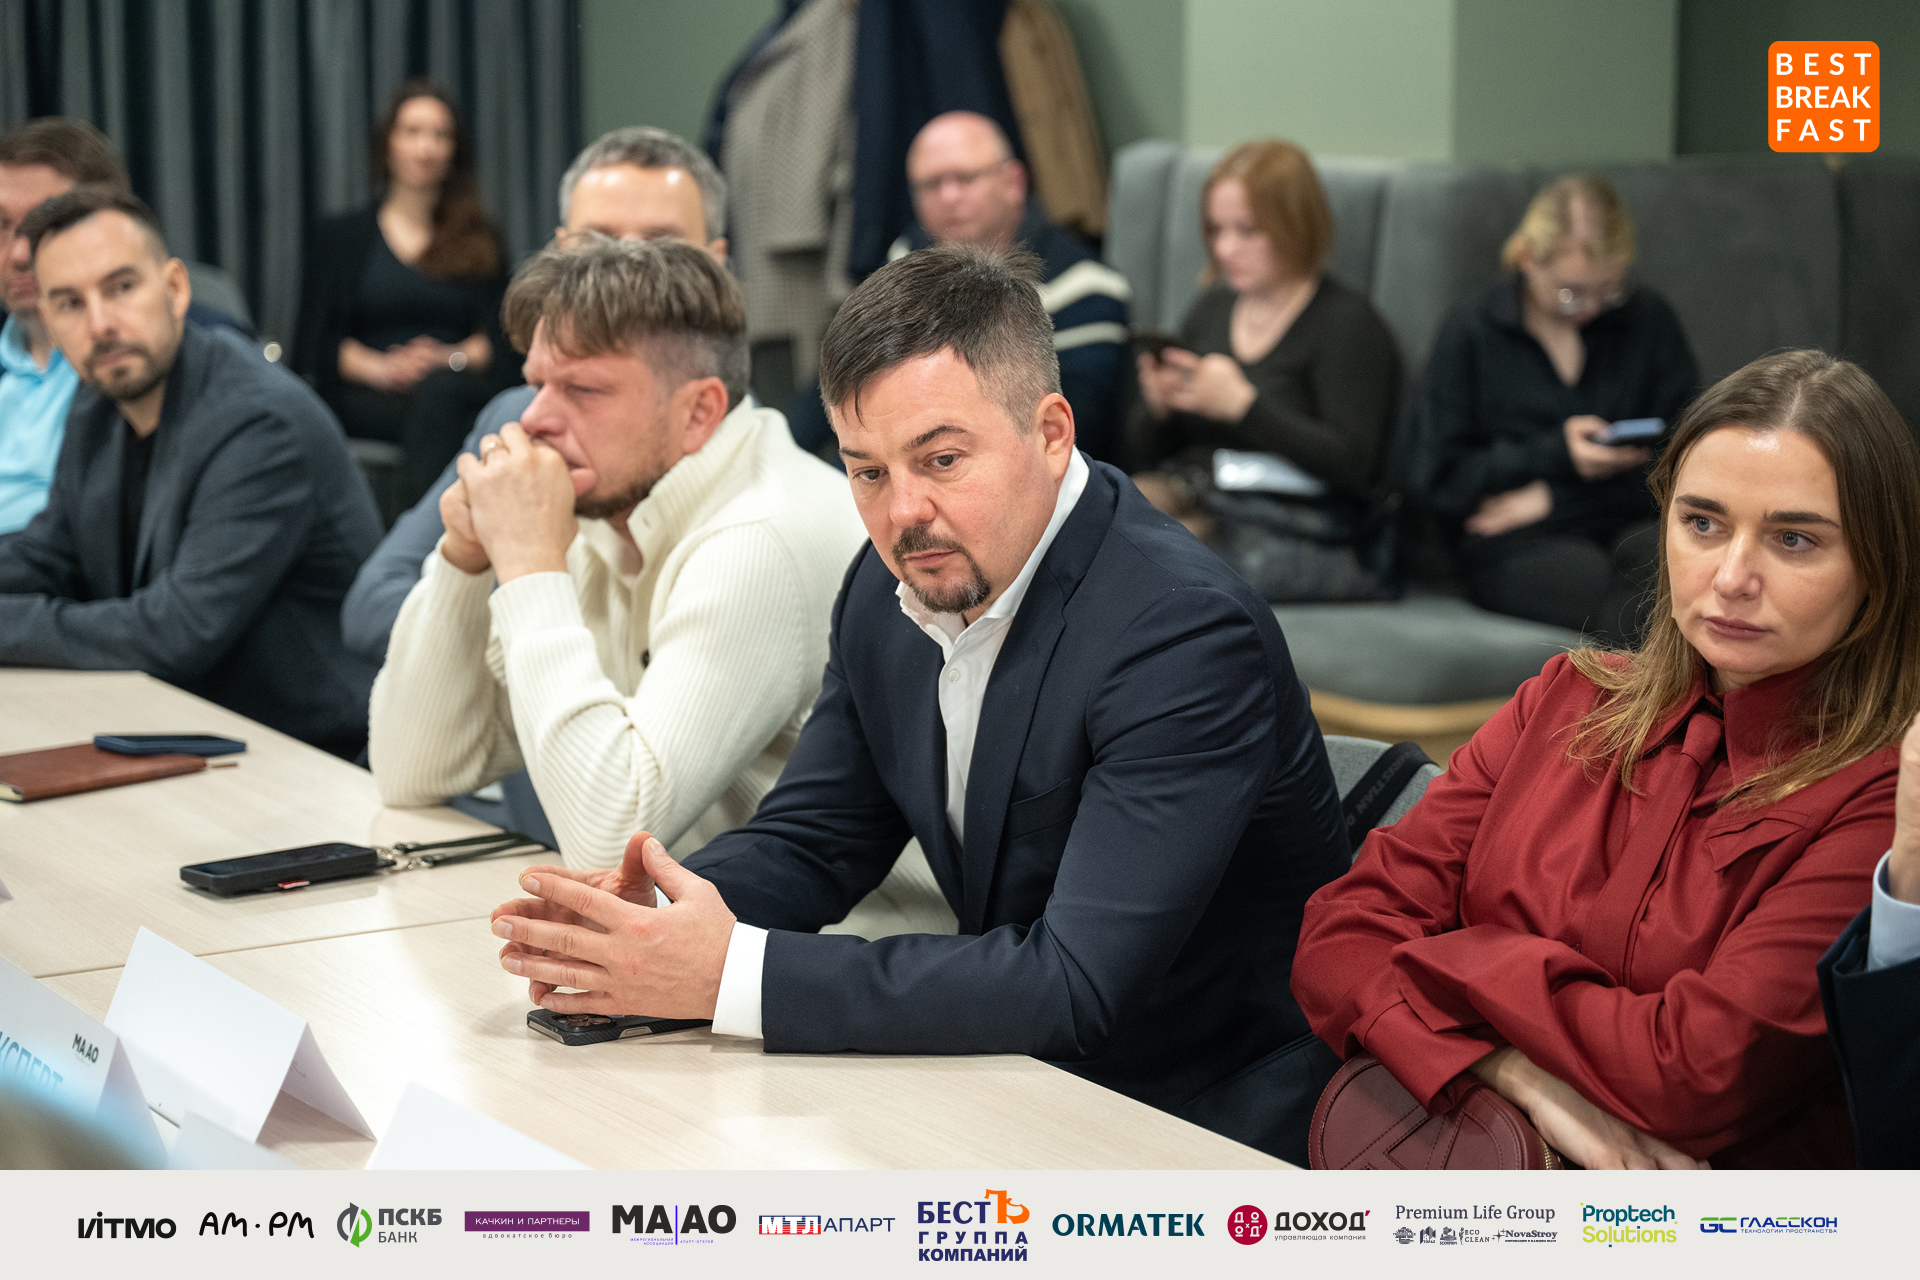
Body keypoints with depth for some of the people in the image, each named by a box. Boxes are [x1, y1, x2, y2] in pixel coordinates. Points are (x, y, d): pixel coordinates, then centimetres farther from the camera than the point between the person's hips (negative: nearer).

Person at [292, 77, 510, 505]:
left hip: (463, 389, 1)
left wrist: (451, 359, -11)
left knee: (440, 391, -38)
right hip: (367, 401, -1)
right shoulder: (339, 237, 20)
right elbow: (312, 346, 9)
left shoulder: (480, 242, 24)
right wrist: (379, 368, -11)